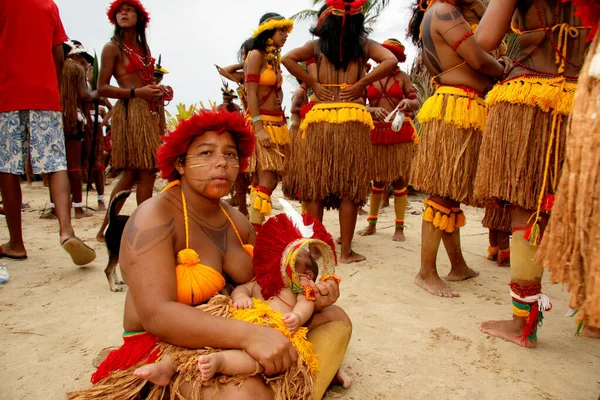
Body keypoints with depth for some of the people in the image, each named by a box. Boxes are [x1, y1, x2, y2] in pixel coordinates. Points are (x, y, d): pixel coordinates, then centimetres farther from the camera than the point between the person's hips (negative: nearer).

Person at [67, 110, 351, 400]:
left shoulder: (237, 223, 6)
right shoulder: (154, 217, -16)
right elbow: (156, 315, -27)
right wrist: (248, 334, -38)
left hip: (229, 337, 8)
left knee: (335, 317, 6)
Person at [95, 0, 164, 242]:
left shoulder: (144, 48, 21)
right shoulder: (113, 48, 0)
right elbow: (102, 89, -6)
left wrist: (159, 91, 7)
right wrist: (136, 92, -17)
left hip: (150, 112, 7)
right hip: (130, 112, -7)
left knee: (132, 174, 7)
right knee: (145, 173, -9)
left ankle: (105, 229, 16)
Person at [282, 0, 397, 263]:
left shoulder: (318, 45, 10)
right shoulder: (364, 45, 8)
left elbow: (287, 58, 0)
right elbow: (390, 61, -6)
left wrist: (313, 83, 2)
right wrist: (361, 84, -2)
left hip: (320, 117, 1)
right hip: (353, 117, -1)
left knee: (314, 185, 8)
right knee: (349, 189, 3)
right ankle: (346, 251, 8)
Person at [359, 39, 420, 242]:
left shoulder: (402, 77, 7)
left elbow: (416, 103, 3)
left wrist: (407, 102, -19)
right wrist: (374, 110, -18)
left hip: (400, 133, -1)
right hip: (377, 133, 1)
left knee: (400, 180, 0)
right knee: (378, 180, 10)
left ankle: (399, 227, 7)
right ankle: (372, 223, 20)